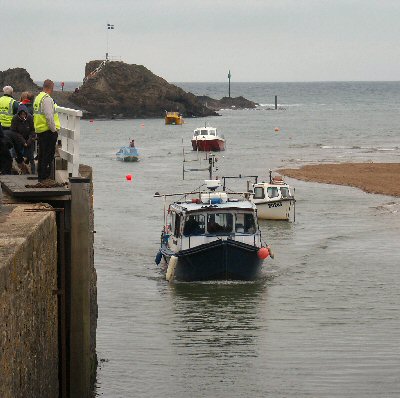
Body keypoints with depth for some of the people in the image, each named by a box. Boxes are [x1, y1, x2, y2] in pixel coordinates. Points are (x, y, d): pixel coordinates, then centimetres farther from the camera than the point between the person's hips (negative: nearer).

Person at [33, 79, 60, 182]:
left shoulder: (38, 97, 13)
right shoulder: (47, 99, -17)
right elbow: (49, 117, -23)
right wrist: (54, 129, -14)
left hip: (39, 130, 10)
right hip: (48, 131, -10)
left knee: (41, 154, 16)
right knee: (49, 155, -5)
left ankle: (40, 176, 21)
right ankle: (45, 177, -6)